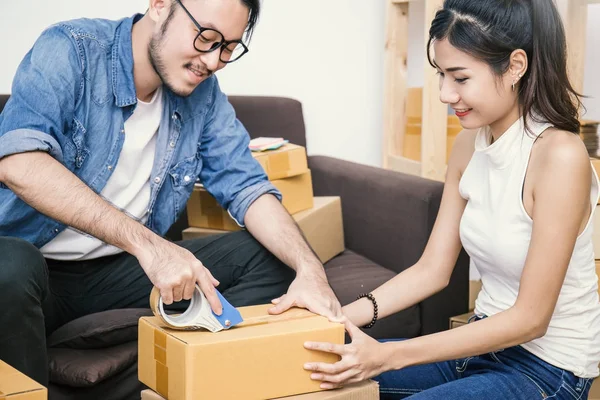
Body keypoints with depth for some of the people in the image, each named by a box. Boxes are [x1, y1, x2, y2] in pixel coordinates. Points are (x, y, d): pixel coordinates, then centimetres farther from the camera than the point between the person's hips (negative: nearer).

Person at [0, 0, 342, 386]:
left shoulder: (203, 93, 2)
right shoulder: (70, 50, -16)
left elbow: (247, 188, 0)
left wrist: (310, 269, -19)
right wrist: (144, 242, -39)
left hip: (119, 269, 6)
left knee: (271, 257, -6)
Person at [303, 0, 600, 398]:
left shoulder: (559, 156, -24)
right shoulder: (470, 145, 0)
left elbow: (530, 318, -22)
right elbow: (432, 270, 3)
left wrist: (389, 356, -25)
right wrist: (340, 316, -13)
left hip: (548, 365, -7)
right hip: (487, 342, 7)